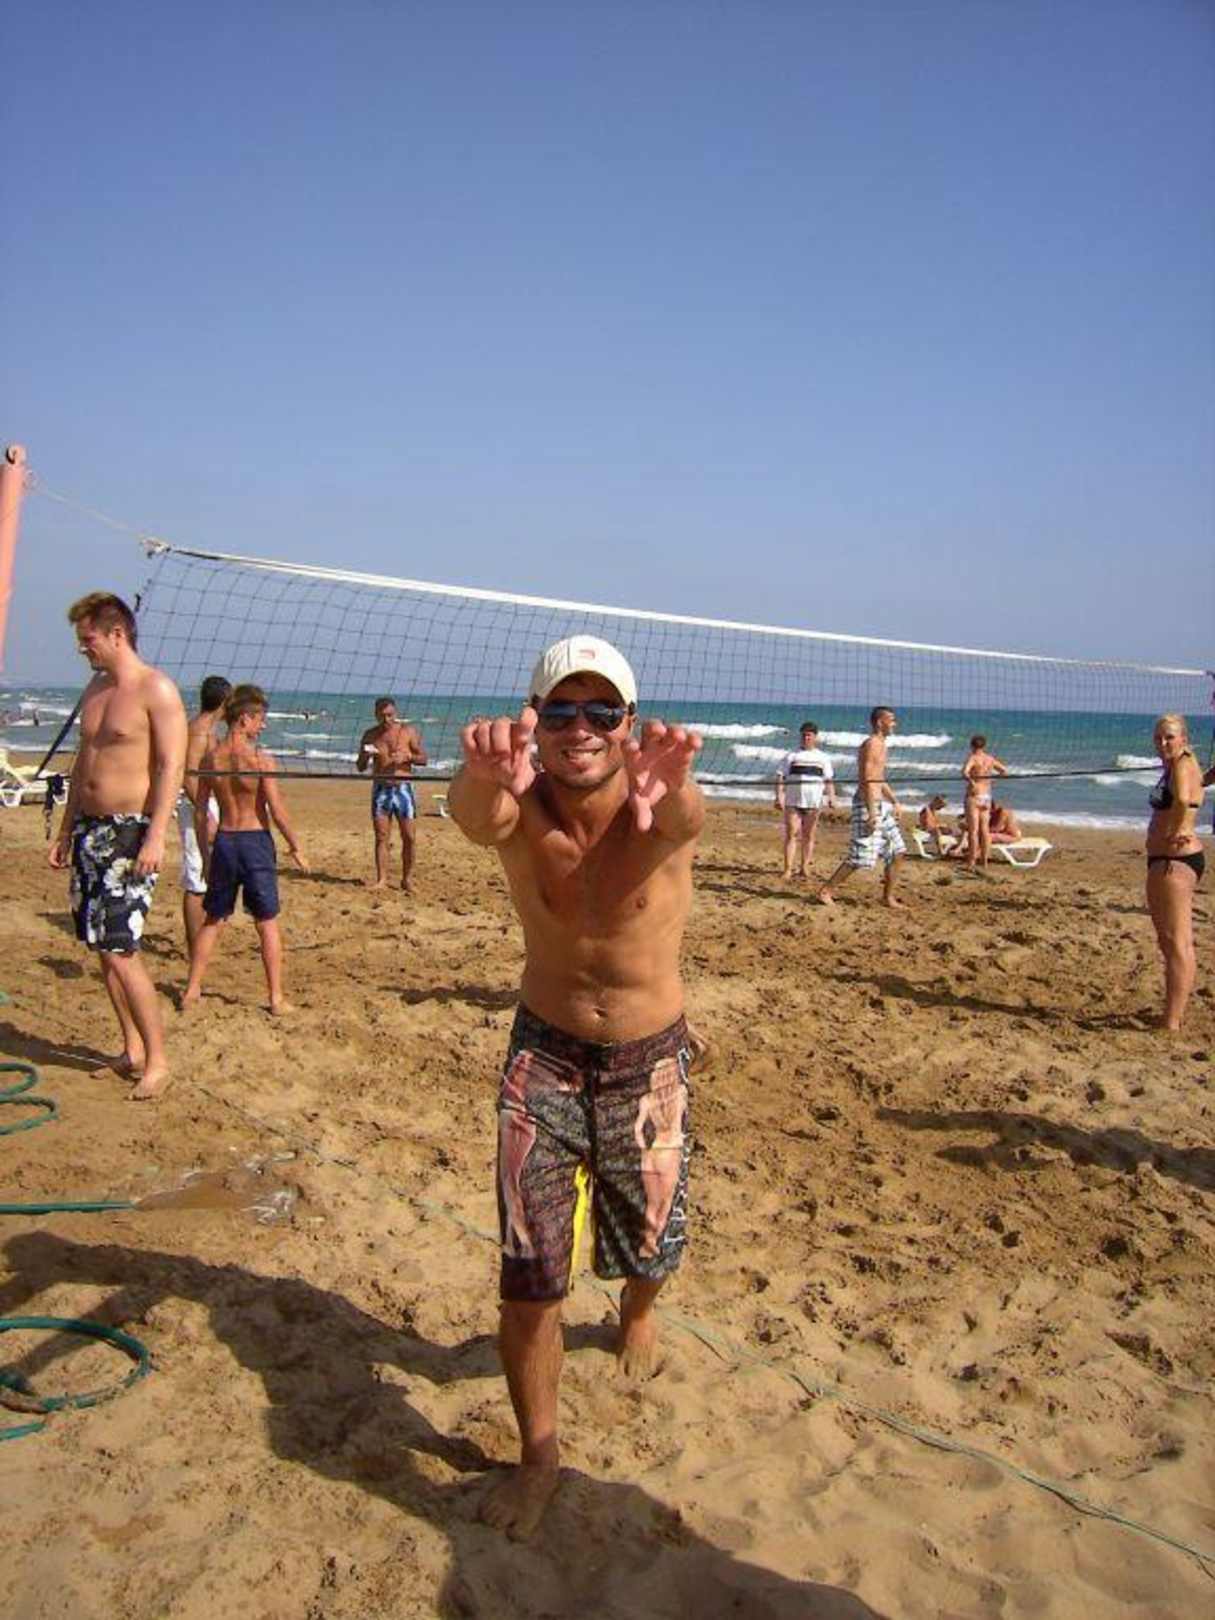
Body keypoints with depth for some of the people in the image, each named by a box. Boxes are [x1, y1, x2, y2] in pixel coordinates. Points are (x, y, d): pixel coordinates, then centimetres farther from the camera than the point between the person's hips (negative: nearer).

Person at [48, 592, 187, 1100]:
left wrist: (156, 836, -23)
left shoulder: (156, 689, -10)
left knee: (120, 950, -11)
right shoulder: (95, 689, 15)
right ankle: (132, 1049, 21)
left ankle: (157, 1060, -1)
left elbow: (171, 767, -16)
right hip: (89, 828, 8)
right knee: (101, 947, 9)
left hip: (131, 831, -8)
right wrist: (66, 831, 20)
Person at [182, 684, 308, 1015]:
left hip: (224, 840, 4)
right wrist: (295, 847, -3)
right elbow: (277, 811, -15)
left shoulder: (210, 756, 0)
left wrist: (204, 847, 18)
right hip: (256, 841, -4)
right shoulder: (261, 759, -14)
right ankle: (276, 998, 10)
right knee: (267, 923, 6)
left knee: (213, 920, 18)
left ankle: (192, 989, 23)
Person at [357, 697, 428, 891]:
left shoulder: (408, 731, 1)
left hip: (403, 788, -1)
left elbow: (423, 758, 3)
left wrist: (407, 756, -16)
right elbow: (360, 766, 9)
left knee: (409, 837, -3)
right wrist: (366, 756, -13)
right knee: (381, 837, -1)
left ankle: (406, 879, 8)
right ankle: (381, 879, 3)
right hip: (380, 788, 1)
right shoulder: (370, 735, 6)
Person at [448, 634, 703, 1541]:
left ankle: (638, 1314, 55)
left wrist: (668, 789, -72)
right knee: (527, 1272, -1)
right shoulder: (519, 807, -18)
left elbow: (690, 818, -46)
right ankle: (538, 1455, 23)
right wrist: (484, 774, -68)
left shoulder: (655, 808, -21)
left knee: (649, 1248, 17)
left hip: (650, 1060, 0)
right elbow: (475, 816, -42)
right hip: (545, 1053, 0)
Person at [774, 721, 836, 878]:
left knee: (808, 836, 4)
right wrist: (779, 797, -8)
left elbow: (829, 780, 12)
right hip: (793, 801, -1)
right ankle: (788, 869, -7)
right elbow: (780, 777, 3)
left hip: (813, 802, 2)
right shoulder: (791, 756, 7)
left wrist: (831, 797, -2)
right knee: (791, 835, -6)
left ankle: (804, 868, 11)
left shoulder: (823, 757, 13)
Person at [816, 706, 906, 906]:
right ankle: (826, 890, 2)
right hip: (868, 804, -10)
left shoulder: (880, 744, 17)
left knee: (897, 851, 8)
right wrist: (871, 813, -25)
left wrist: (894, 802, 25)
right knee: (860, 856, -8)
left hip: (880, 805, 10)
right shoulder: (871, 745, -14)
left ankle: (888, 897, 15)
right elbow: (867, 781, -21)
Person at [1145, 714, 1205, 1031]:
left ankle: (1172, 1023, -10)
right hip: (1164, 860, 11)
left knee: (1177, 942, -10)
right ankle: (1172, 1014, 32)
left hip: (1176, 860, -11)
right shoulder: (1172, 767, 16)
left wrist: (1177, 833, -21)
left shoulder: (1183, 765, -14)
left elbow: (1183, 799, -35)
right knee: (1168, 941, 20)